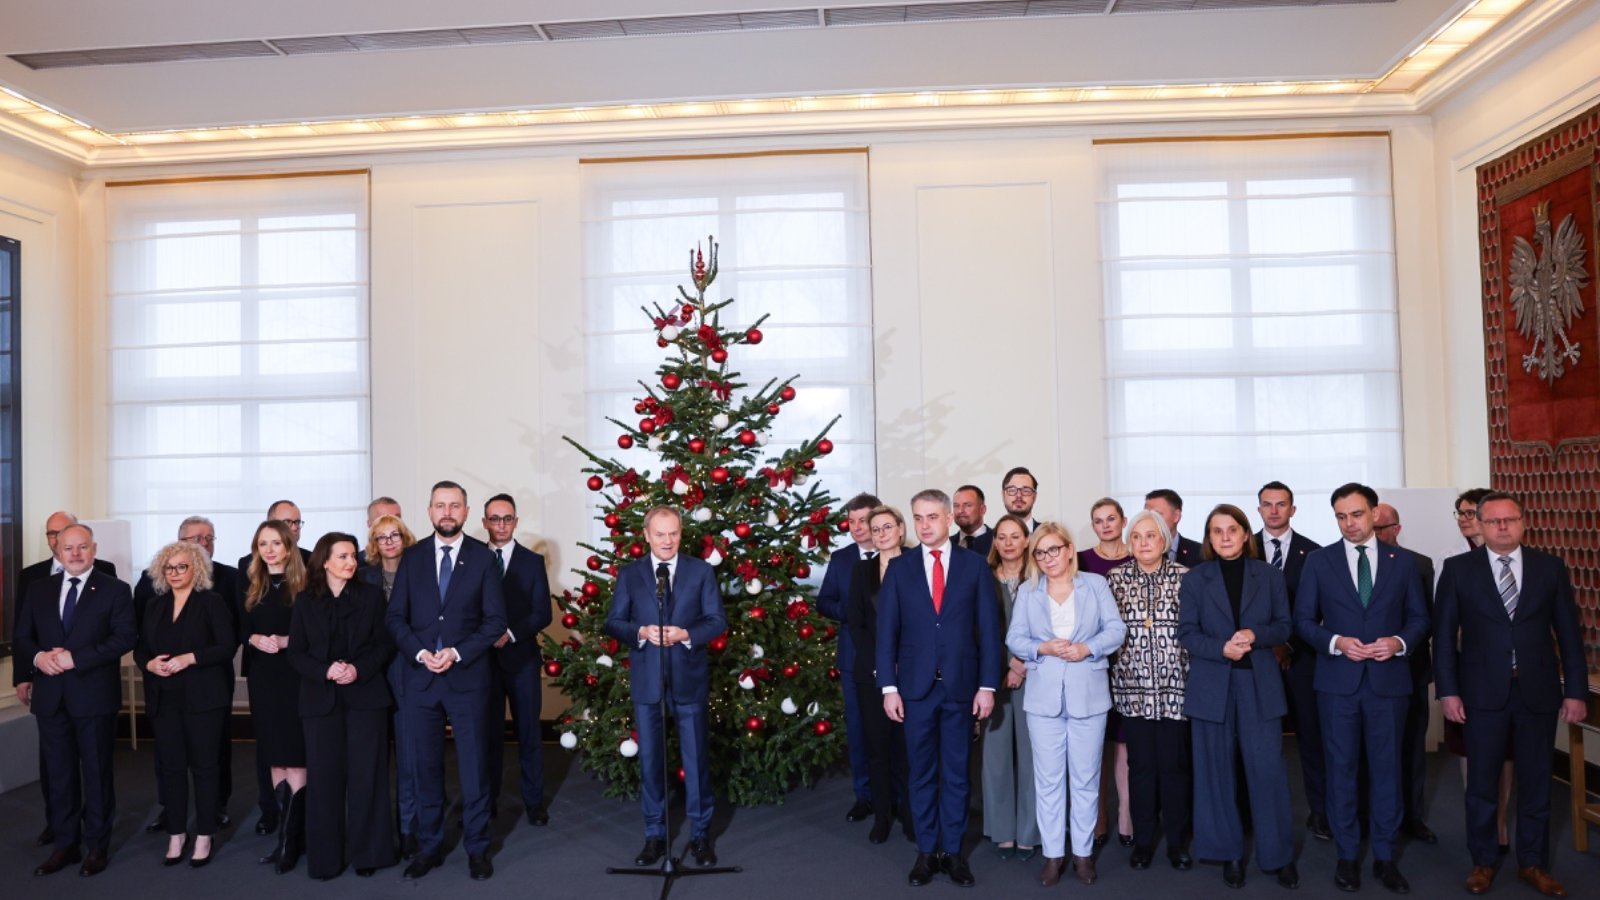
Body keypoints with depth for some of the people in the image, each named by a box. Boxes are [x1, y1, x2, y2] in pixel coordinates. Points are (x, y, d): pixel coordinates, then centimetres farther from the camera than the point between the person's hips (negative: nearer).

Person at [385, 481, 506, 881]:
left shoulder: (483, 558, 0)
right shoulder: (412, 557, 6)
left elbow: (495, 619, -3)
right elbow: (395, 616, 5)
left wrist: (457, 653, -14)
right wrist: (420, 653, -11)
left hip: (467, 676, -2)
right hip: (419, 676, 2)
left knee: (473, 765, 4)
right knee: (426, 766, 9)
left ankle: (477, 848, 16)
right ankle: (429, 846, 22)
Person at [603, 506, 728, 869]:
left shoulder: (701, 570, 1)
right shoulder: (629, 574, 3)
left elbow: (718, 620, -3)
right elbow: (613, 623, 1)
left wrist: (686, 634, -20)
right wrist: (641, 631, -19)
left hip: (689, 678, -1)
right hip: (646, 680, 1)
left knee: (696, 758, 5)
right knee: (649, 759, 9)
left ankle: (700, 835, 19)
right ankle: (654, 835, 23)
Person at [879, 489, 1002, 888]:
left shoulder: (975, 565, 1)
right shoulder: (899, 568, 3)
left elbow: (988, 628, 0)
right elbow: (887, 630, 2)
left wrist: (987, 685, -5)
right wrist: (889, 686, -4)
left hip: (961, 685, -1)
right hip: (916, 686, 1)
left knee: (956, 773, 9)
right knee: (921, 773, 10)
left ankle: (953, 851, 21)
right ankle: (926, 851, 21)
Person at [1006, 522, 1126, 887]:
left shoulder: (1095, 584, 4)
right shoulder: (1027, 591, 7)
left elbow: (1116, 629, -2)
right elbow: (1014, 639, 2)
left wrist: (1087, 648, -18)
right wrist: (1043, 648, -16)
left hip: (1088, 694, -1)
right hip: (1043, 696, 1)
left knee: (1086, 778, 7)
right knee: (1048, 779, 5)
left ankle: (1083, 851, 19)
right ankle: (1053, 853, 15)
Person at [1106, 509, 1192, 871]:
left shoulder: (1184, 577, 0)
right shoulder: (1116, 579, 3)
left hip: (1175, 687, -1)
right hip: (1133, 687, 1)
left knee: (1174, 764, 5)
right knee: (1140, 765, 8)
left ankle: (1177, 841, 21)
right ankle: (1143, 839, 22)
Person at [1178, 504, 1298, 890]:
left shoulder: (1269, 576, 6)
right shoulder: (1194, 579, 2)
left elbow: (1284, 626, 5)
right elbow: (1186, 633, -2)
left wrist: (1255, 635, -14)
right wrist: (1221, 648, -18)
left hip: (1259, 685, 0)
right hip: (1211, 685, 0)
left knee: (1268, 768, 0)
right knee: (1216, 770, 6)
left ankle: (1279, 855, 15)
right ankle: (1229, 852, 19)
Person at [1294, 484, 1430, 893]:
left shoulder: (1403, 560, 5)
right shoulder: (1318, 561, 2)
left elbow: (1419, 618, 7)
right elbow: (1304, 620, 3)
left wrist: (1398, 642, -12)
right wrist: (1336, 642, -14)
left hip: (1388, 679, 1)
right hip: (1337, 680, 0)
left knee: (1386, 768, 7)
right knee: (1342, 769, 6)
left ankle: (1384, 857, 20)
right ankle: (1347, 855, 18)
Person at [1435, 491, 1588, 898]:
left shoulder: (1551, 567, 3)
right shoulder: (1458, 569, -1)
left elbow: (1569, 632, 5)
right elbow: (1444, 633, -1)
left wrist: (1576, 690, 2)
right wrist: (1447, 690, -6)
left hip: (1539, 692, 1)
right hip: (1484, 693, -1)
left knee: (1535, 782, 11)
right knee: (1481, 782, 8)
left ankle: (1533, 863, 27)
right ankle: (1482, 862, 23)